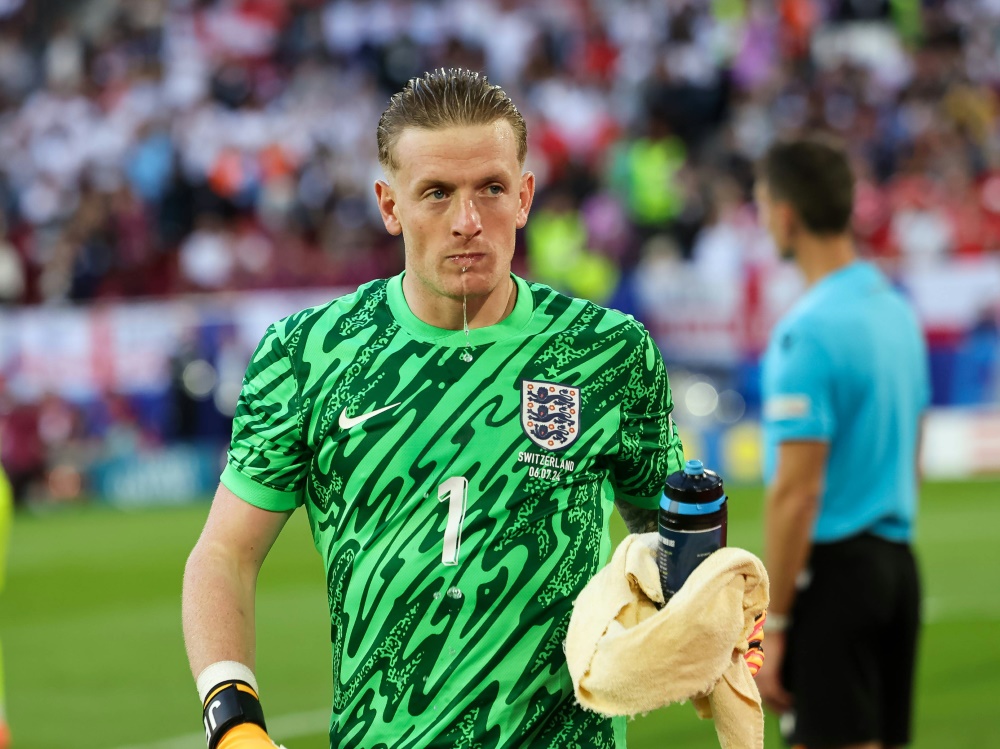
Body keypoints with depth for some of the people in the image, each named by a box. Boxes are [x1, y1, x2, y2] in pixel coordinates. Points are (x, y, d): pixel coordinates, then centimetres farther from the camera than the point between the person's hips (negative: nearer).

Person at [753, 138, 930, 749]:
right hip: (895, 563, 9)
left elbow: (796, 493, -19)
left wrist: (770, 627, -15)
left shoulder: (809, 332, -17)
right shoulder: (897, 310, 11)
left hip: (831, 567, -9)